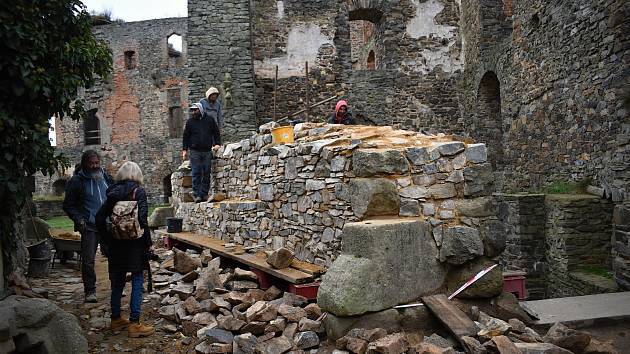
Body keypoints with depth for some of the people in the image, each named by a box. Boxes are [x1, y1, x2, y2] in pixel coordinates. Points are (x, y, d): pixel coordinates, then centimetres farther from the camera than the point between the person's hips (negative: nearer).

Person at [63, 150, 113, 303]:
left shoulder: (105, 177, 8)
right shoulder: (77, 181, -4)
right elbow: (68, 205, 1)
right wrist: (78, 219, -12)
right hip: (89, 227, -4)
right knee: (88, 260, -2)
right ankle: (90, 291, 12)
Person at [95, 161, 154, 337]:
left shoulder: (113, 192, 6)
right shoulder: (138, 191, -8)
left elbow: (100, 217, 4)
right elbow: (142, 218, -17)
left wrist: (107, 240, 10)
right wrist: (148, 242, -10)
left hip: (116, 243, 6)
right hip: (135, 243, -5)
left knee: (118, 281, 16)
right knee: (137, 282, 1)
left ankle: (116, 319, 27)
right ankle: (134, 324, 1)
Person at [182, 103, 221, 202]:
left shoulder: (210, 120, 7)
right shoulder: (190, 122, 8)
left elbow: (216, 133, 13)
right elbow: (186, 136, 10)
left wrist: (217, 143, 0)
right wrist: (184, 149, 4)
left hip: (207, 151, 1)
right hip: (195, 152, -1)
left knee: (206, 173, 1)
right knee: (196, 174, -4)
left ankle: (204, 194, 7)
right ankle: (197, 195, -2)